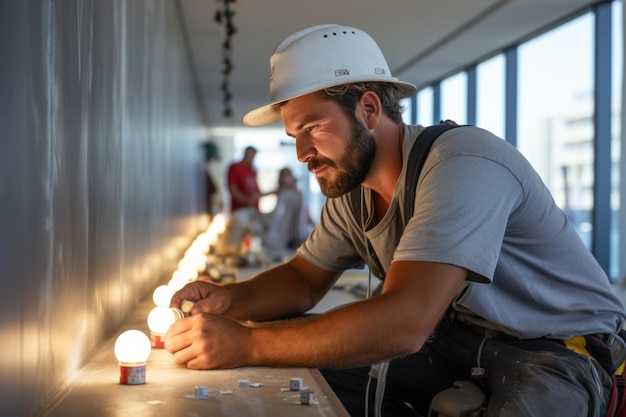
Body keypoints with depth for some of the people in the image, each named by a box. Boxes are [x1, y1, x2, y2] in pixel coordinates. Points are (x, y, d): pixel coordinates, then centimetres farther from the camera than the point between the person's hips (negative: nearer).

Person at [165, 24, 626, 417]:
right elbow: (303, 278, 13)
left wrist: (244, 345, -33)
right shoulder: (349, 184, 2)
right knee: (299, 365, -5)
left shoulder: (464, 165, -25)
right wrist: (229, 298, -9)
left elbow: (403, 324, -35)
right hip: (456, 339, 8)